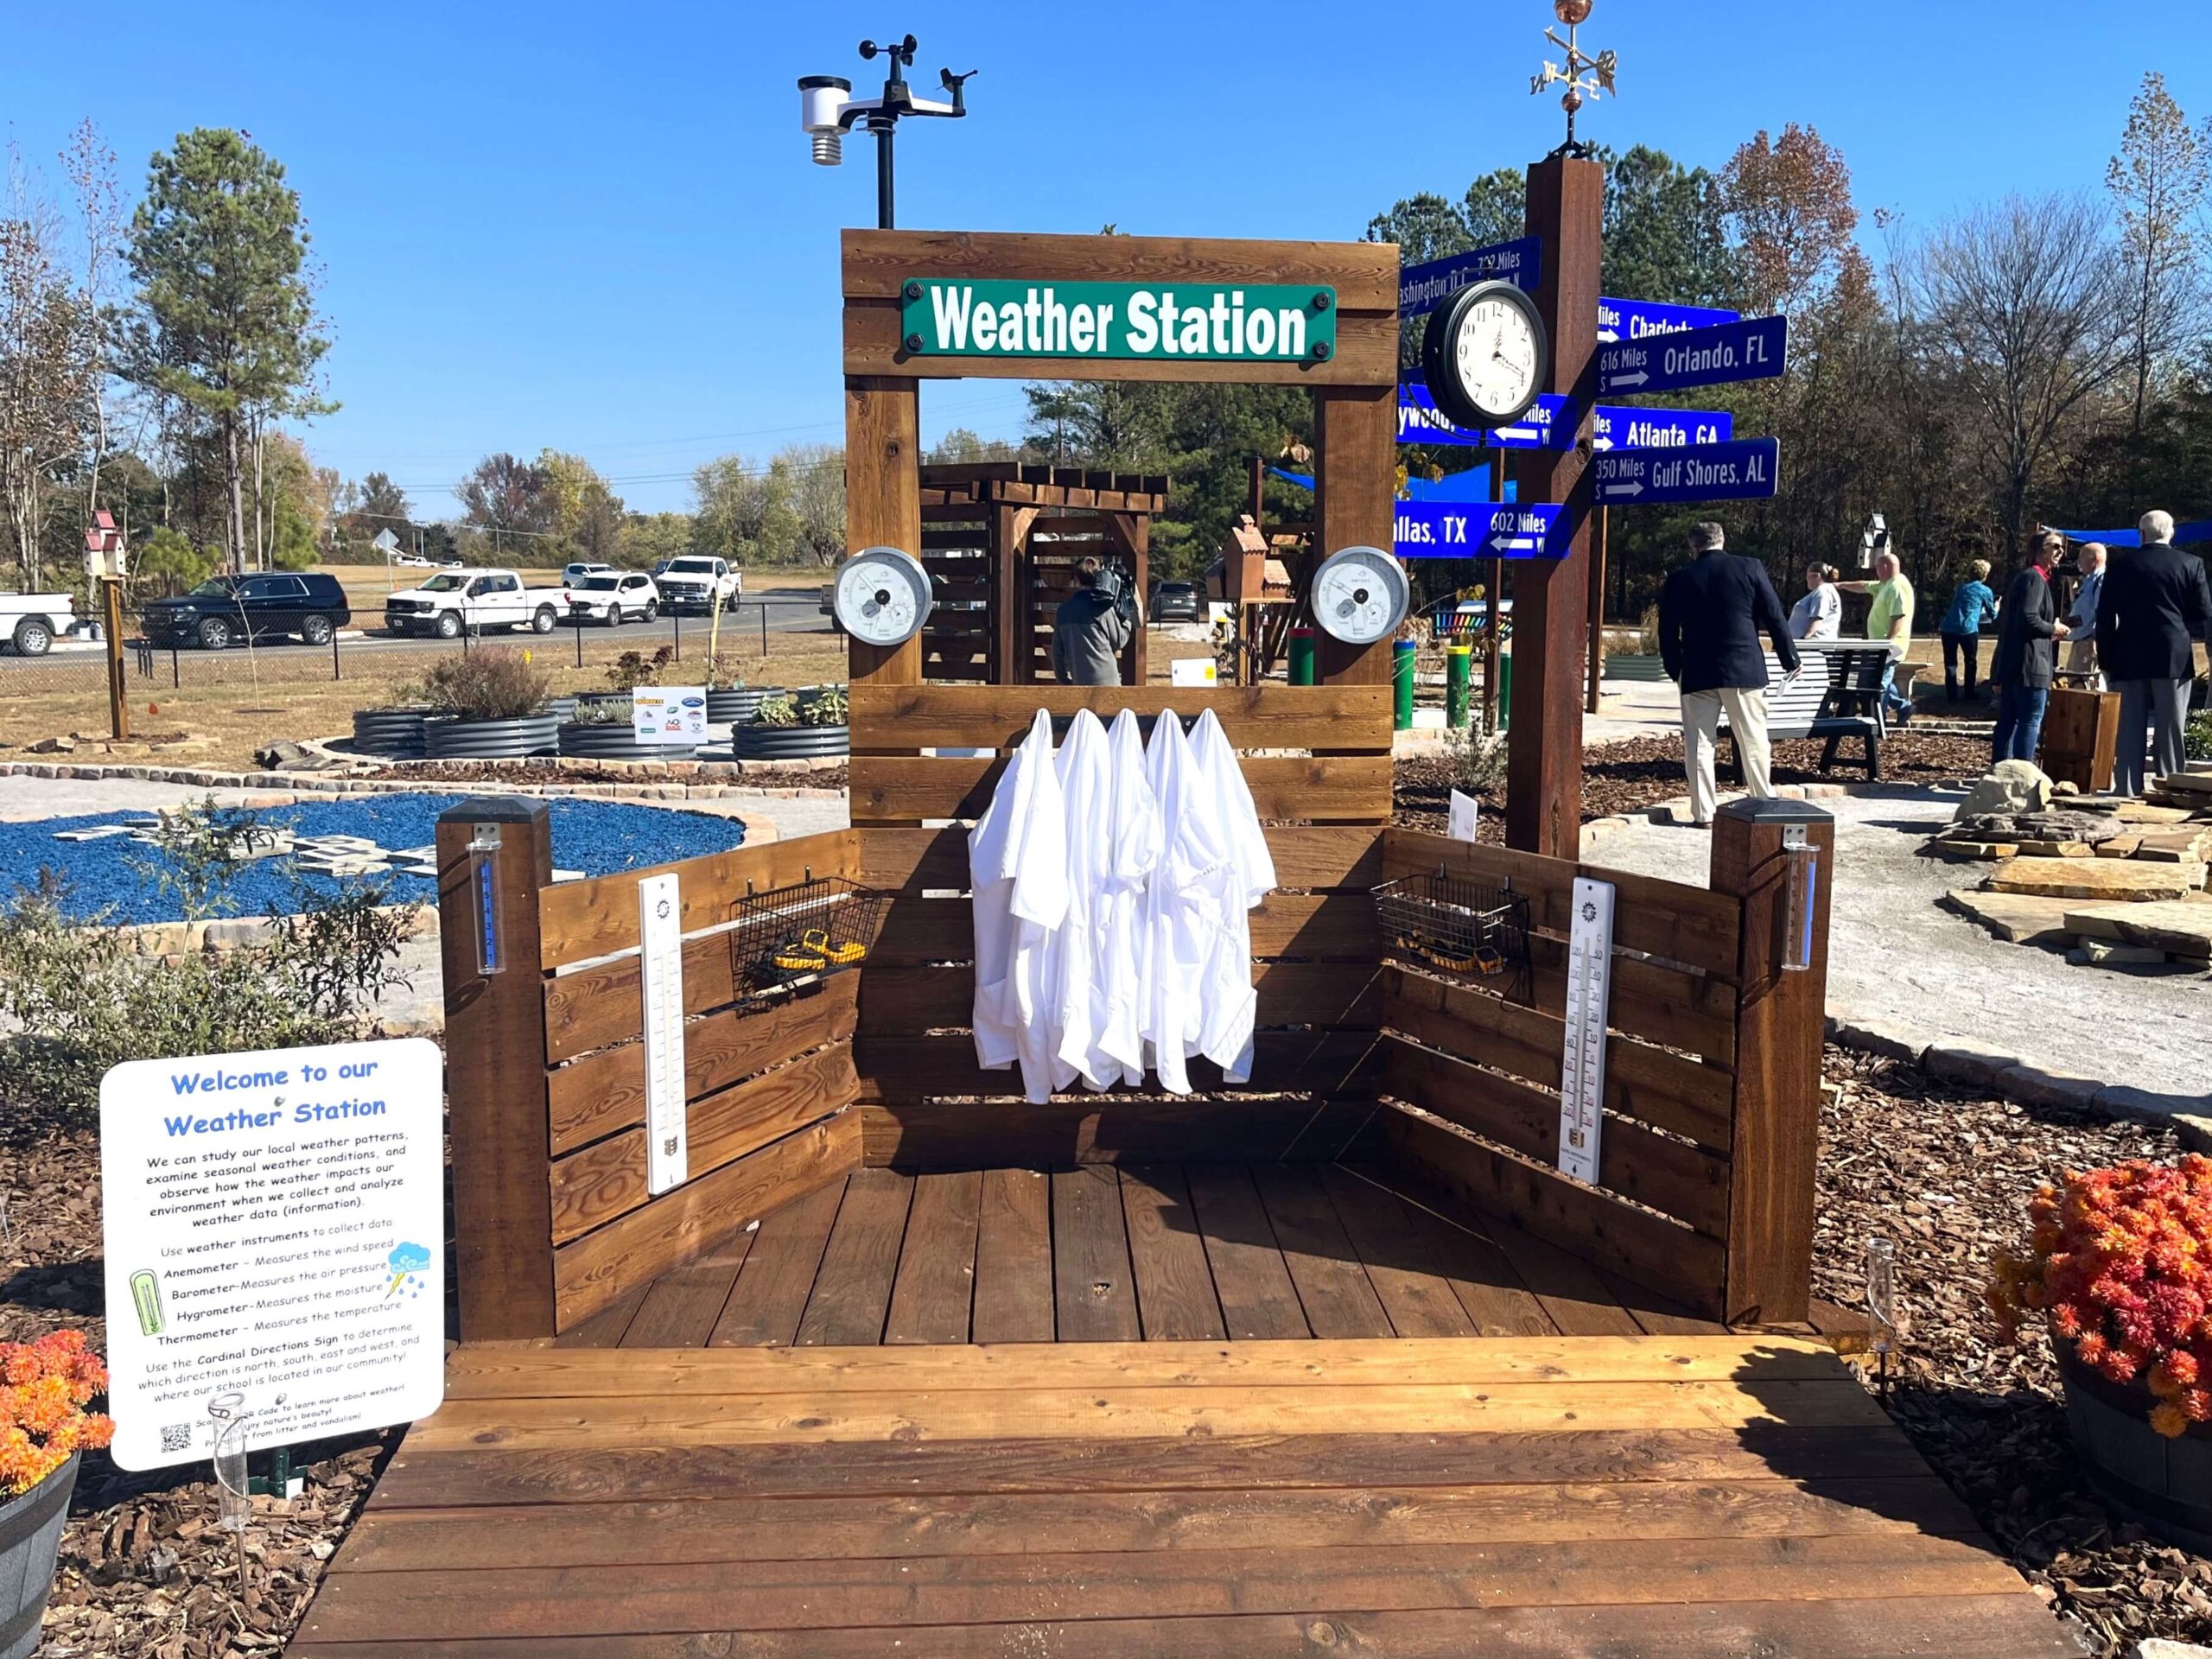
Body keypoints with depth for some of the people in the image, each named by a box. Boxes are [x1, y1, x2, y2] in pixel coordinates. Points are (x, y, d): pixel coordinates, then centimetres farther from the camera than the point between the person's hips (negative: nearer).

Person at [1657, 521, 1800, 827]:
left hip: (1698, 674, 0)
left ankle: (1704, 812, 2)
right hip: (1744, 670, 0)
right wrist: (1790, 660, 10)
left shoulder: (1679, 580, 1)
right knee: (1753, 741, 9)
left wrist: (1675, 670, 17)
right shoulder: (1750, 569, 0)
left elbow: (1667, 633, 4)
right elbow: (1775, 617, 1)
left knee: (1699, 743, 4)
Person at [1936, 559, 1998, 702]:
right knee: (1970, 661, 17)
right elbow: (1992, 614, 19)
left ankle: (1951, 695, -3)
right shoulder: (1985, 591, 7)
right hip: (1968, 629, -3)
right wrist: (1997, 606, 40)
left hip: (1948, 628, 3)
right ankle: (1969, 693, 21)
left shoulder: (1962, 587, 19)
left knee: (1950, 663, 4)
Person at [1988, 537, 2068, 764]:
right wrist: (2054, 629, -6)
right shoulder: (2035, 578, -11)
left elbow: (2003, 620, 21)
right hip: (2029, 663, -10)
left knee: (2008, 720, 11)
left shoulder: (2023, 577, 19)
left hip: (2010, 663, 10)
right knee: (2031, 720, -8)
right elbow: (2029, 619, -22)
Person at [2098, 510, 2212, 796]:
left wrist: (2106, 658, 8)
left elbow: (2105, 614, 2)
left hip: (2130, 657, 1)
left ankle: (2127, 790, 3)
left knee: (2130, 728, 5)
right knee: (2170, 729, 3)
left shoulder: (2121, 563, 2)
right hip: (2174, 658, -1)